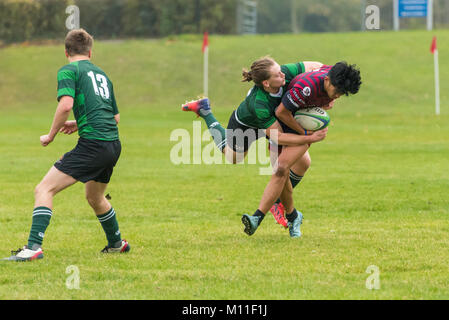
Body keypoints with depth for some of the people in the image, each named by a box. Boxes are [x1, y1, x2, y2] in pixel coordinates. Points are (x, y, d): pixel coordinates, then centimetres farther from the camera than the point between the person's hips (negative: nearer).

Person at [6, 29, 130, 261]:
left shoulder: (68, 70, 0)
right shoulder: (101, 74, 23)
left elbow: (66, 104, -17)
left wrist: (51, 135, -4)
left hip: (92, 144, -8)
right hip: (113, 144, 8)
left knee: (44, 190, -9)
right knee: (94, 197, 31)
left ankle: (34, 246, -22)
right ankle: (116, 244, 45)